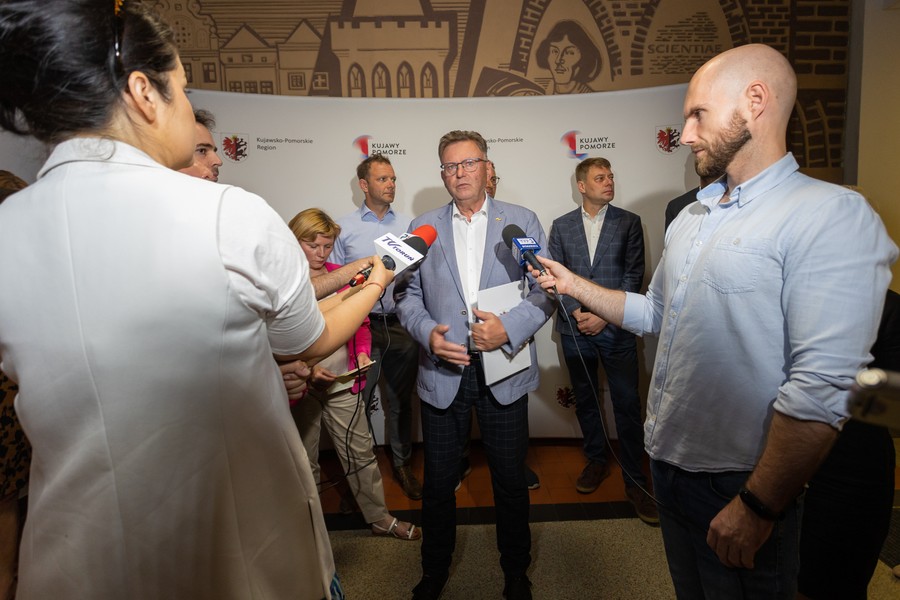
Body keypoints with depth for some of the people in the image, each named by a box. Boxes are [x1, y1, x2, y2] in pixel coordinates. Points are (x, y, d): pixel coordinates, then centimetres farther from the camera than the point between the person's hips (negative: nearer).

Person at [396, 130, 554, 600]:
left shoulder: (522, 221, 4)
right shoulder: (422, 227, 8)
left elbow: (545, 289, -2)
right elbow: (407, 293, 4)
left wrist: (510, 327, -18)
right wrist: (427, 332, -14)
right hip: (442, 371, 1)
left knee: (510, 479, 14)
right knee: (438, 481, 14)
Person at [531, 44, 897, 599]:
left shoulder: (832, 216, -19)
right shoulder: (690, 219, 8)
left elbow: (822, 390, -24)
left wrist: (757, 508, -22)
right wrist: (573, 284, 8)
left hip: (738, 488, -7)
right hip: (668, 463, 7)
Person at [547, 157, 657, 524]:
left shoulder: (629, 223, 4)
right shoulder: (561, 226, 8)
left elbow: (634, 276, -1)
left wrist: (605, 315, -10)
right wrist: (575, 312, -9)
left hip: (615, 327, -2)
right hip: (575, 328, 2)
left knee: (627, 405, -1)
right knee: (585, 401, 13)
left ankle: (635, 481, 13)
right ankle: (596, 461, 32)